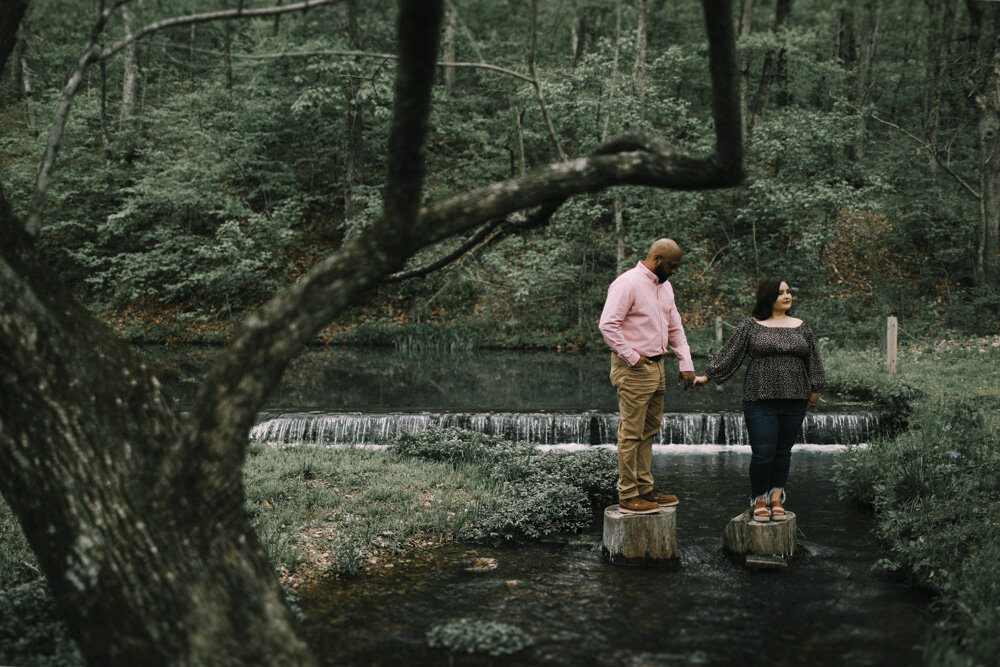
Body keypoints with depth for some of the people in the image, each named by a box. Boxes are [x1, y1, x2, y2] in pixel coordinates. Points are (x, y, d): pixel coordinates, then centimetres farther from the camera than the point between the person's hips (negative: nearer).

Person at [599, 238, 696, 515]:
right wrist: (632, 356, -17)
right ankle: (627, 496, 1)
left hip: (656, 367, 9)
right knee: (631, 434, -5)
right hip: (634, 370, -9)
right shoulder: (628, 283, -13)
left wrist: (686, 364, 12)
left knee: (648, 432, 14)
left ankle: (645, 489, 22)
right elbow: (608, 324, -19)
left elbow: (675, 327, 21)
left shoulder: (664, 286, 16)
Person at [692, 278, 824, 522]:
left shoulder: (801, 327, 12)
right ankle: (759, 500, 8)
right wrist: (706, 376, -4)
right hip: (761, 400, -3)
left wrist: (815, 391, 13)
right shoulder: (750, 326, 2)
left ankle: (776, 498, 16)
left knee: (783, 451, 6)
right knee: (763, 452, -7)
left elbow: (813, 361, 17)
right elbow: (729, 354, 1)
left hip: (794, 401, 3)